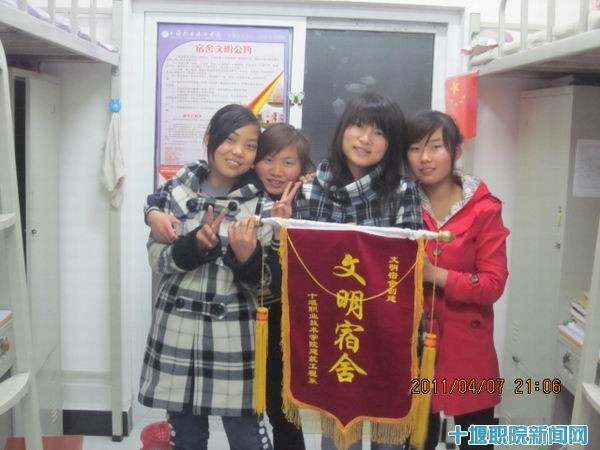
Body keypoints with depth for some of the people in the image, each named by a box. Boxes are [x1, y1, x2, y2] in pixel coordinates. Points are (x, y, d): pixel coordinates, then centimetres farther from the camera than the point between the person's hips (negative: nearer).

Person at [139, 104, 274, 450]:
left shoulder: (261, 203, -4)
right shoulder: (176, 191, 0)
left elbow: (262, 281, -4)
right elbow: (158, 260, -1)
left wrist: (246, 256, -25)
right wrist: (194, 245, -20)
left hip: (235, 334, -2)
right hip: (178, 329, 2)